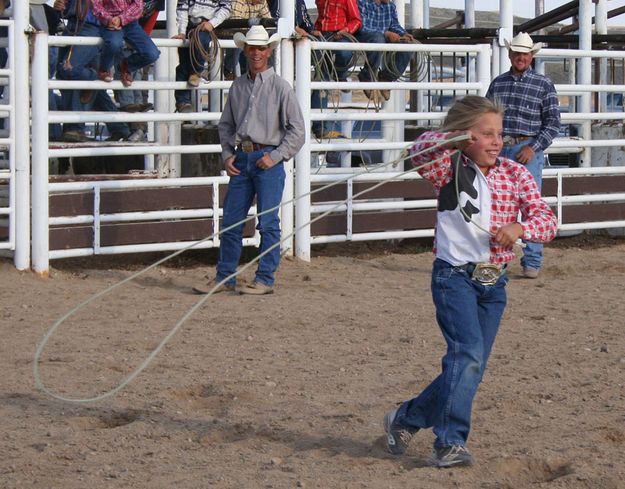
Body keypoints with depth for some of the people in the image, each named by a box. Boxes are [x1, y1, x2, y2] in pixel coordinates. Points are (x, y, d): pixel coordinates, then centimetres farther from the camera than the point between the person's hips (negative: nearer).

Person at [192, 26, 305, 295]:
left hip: (268, 159, -5)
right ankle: (224, 278, 14)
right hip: (241, 159, 5)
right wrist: (227, 154, 5)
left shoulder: (280, 87, -3)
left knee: (268, 222, -2)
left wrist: (275, 156, -11)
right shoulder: (237, 86, 11)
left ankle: (265, 279, 4)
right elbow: (225, 124, 20)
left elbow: (297, 130, -4)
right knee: (230, 221, 6)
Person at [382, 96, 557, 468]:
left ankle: (406, 419, 25)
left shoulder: (516, 175, 5)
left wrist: (519, 228, -22)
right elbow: (422, 152, -23)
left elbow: (548, 220, -3)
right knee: (468, 353, -22)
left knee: (472, 367, 8)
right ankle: (451, 442, -19)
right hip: (455, 275, -5)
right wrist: (453, 139, -38)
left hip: (495, 283, 5)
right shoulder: (450, 169, -2)